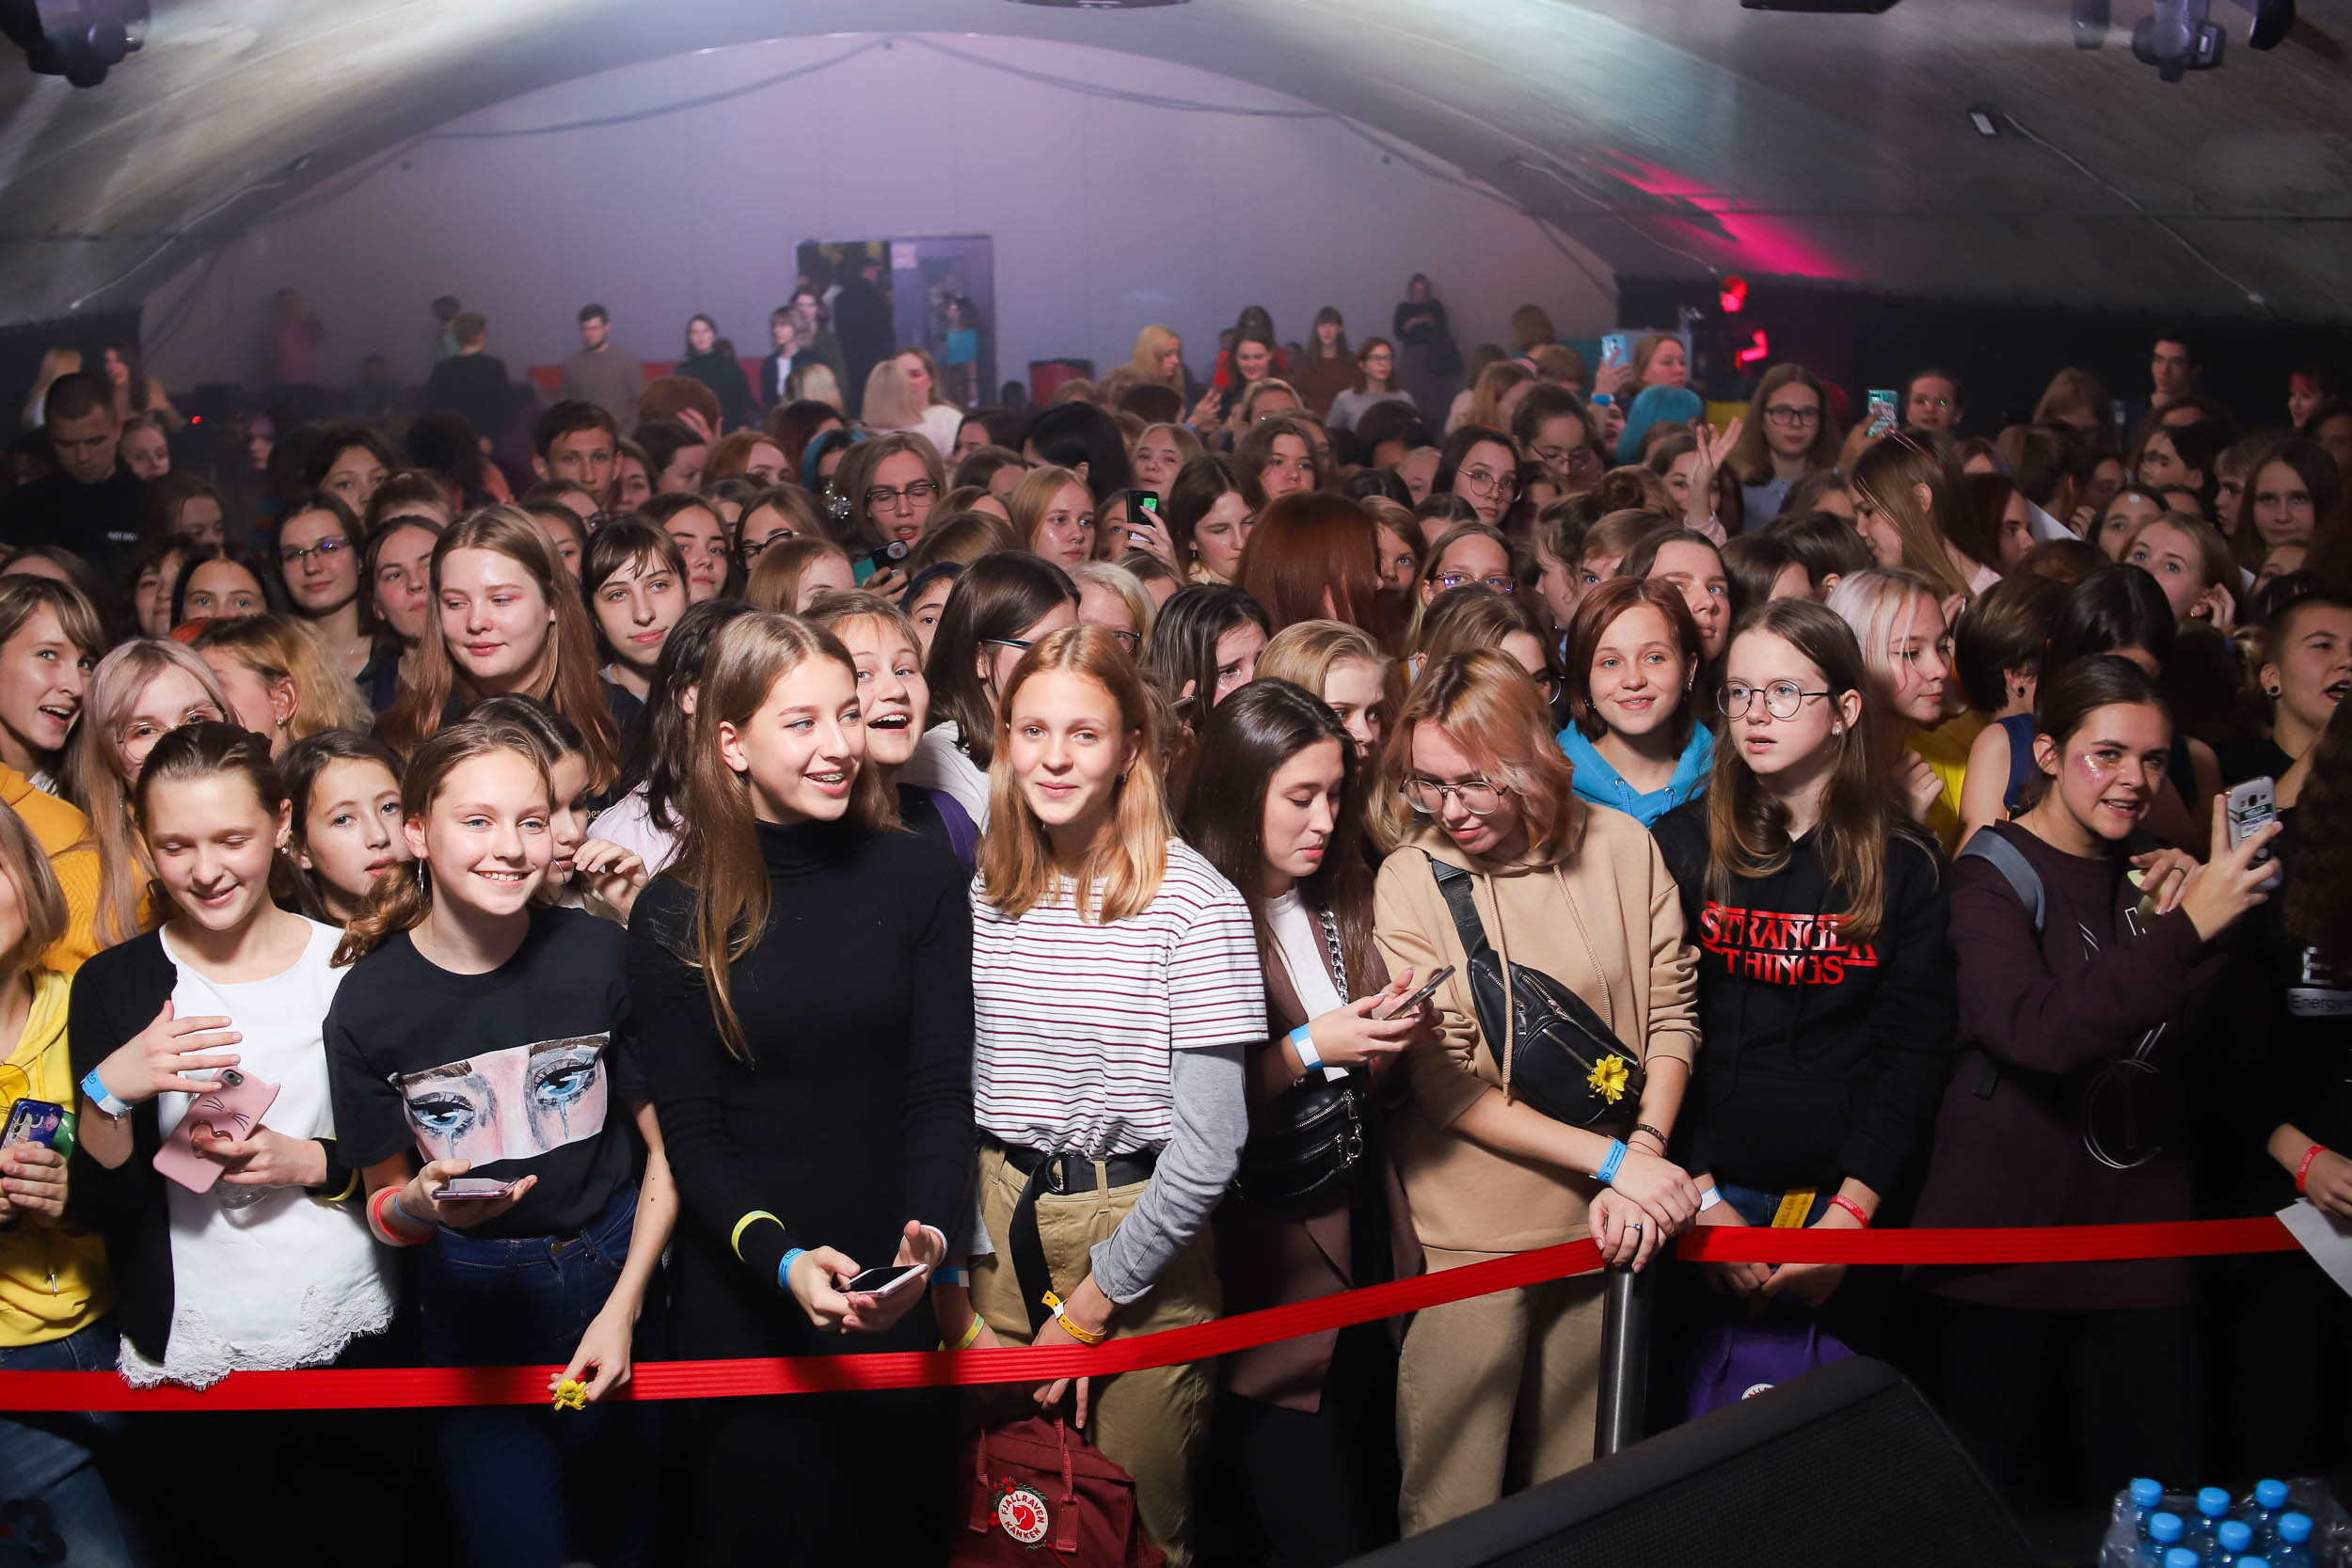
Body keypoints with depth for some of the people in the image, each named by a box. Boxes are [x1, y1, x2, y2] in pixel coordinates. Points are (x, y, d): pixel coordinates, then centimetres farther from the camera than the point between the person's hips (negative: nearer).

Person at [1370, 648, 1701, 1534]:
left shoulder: (1621, 848, -3)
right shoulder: (1409, 879, -9)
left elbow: (1672, 1015, 3)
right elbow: (1449, 1089, -10)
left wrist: (1644, 1158, -12)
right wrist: (1614, 1158, -15)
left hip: (1607, 1224, 2)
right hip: (1471, 1233, -2)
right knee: (1453, 1507, 5)